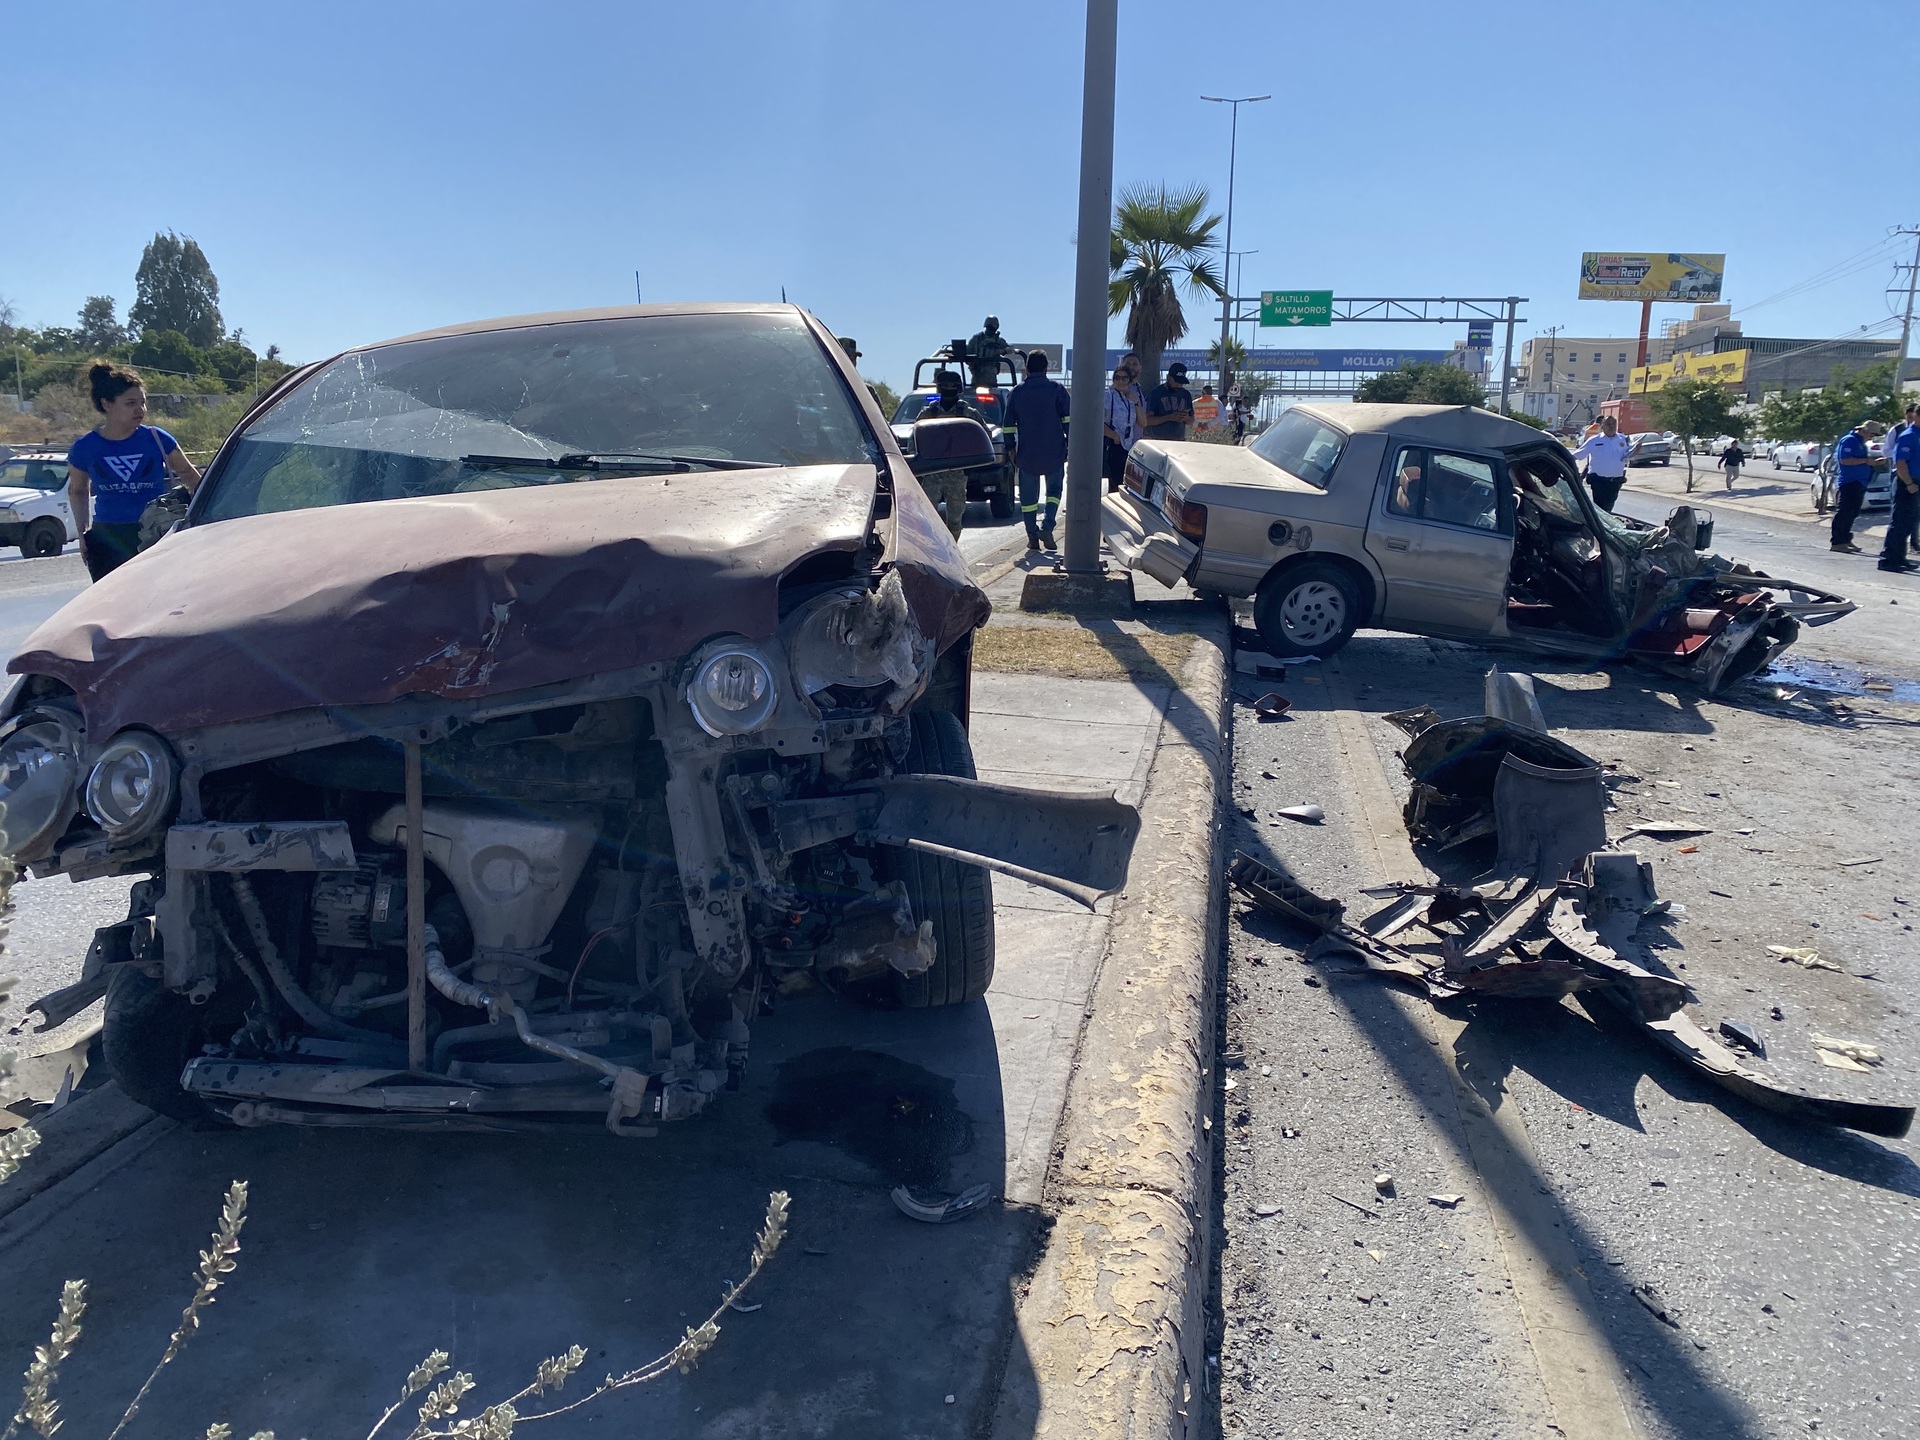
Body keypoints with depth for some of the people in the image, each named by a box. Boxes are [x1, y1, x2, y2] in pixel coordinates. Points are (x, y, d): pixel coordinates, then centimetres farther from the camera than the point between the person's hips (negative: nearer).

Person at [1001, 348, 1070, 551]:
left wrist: (1011, 449, 12)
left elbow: (1008, 425, 6)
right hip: (1054, 452, -1)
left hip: (1027, 454, 1)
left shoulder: (1016, 392, 5)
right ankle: (1047, 528, -5)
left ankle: (1033, 537, 9)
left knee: (1028, 495, 9)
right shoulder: (1057, 389, 0)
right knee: (1054, 489, 13)